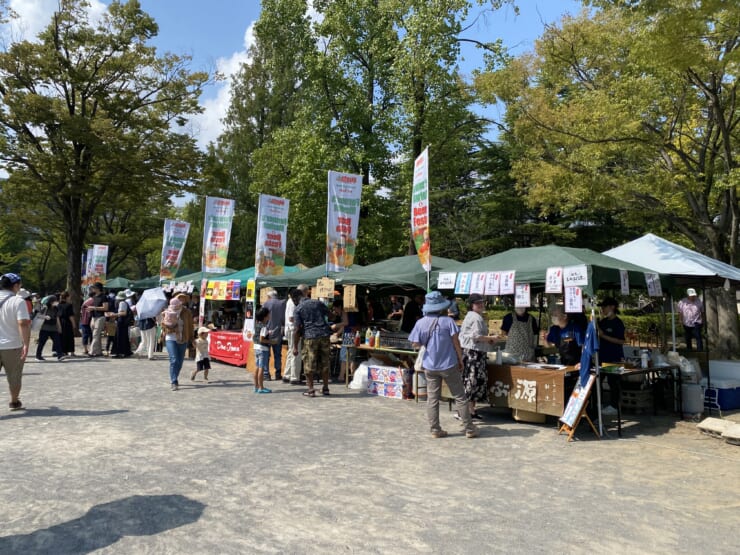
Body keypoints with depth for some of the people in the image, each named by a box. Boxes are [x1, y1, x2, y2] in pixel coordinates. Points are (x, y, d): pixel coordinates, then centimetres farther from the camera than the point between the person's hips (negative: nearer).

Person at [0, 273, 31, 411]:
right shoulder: (18, 301, -13)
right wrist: (26, 344, -22)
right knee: (14, 376, 14)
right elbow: (23, 324, -22)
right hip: (12, 346, -4)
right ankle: (14, 402, 29)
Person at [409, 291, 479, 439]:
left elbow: (415, 345, -3)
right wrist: (460, 360, 2)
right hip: (449, 365, -2)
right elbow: (456, 342, -9)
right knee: (460, 397, 7)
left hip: (430, 367, 2)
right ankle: (469, 429, 13)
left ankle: (435, 430, 12)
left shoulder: (421, 323, -3)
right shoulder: (447, 321, -9)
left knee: (432, 399, 10)